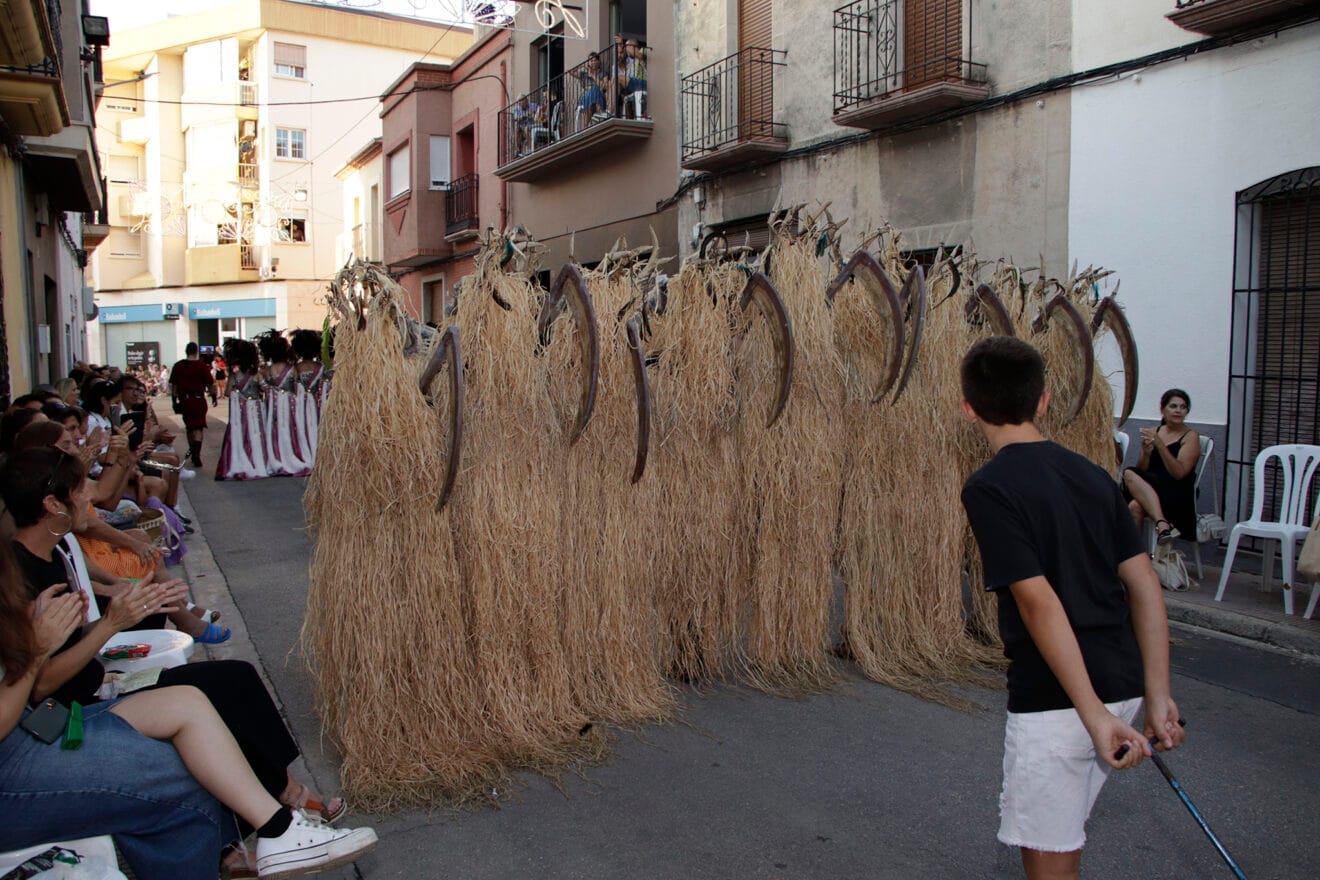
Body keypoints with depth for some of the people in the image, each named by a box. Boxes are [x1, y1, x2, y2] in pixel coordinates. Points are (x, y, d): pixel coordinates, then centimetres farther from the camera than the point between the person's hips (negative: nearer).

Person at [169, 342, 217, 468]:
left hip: (184, 400, 4)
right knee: (199, 427, -4)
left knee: (189, 426, 20)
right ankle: (196, 454, -18)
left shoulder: (178, 366, 3)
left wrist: (174, 400, 13)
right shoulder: (202, 366, -7)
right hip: (198, 400, -4)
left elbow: (173, 385, 6)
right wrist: (214, 396, 7)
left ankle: (192, 451, 34)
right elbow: (211, 384, -6)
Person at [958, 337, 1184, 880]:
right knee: (1062, 835, 26)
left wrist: (1093, 713, -19)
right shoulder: (1091, 474, 7)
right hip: (1123, 686, 8)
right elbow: (1144, 584, 5)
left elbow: (1039, 600, -21)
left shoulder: (988, 488, -14)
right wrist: (1157, 695, 7)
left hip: (1055, 700, -8)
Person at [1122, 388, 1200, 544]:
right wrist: (1146, 452, -10)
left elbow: (1179, 473, -11)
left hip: (1177, 497, -4)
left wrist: (1159, 444, -19)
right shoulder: (1153, 432, 16)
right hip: (1150, 491, 4)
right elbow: (1141, 470, 11)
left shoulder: (1191, 437, 3)